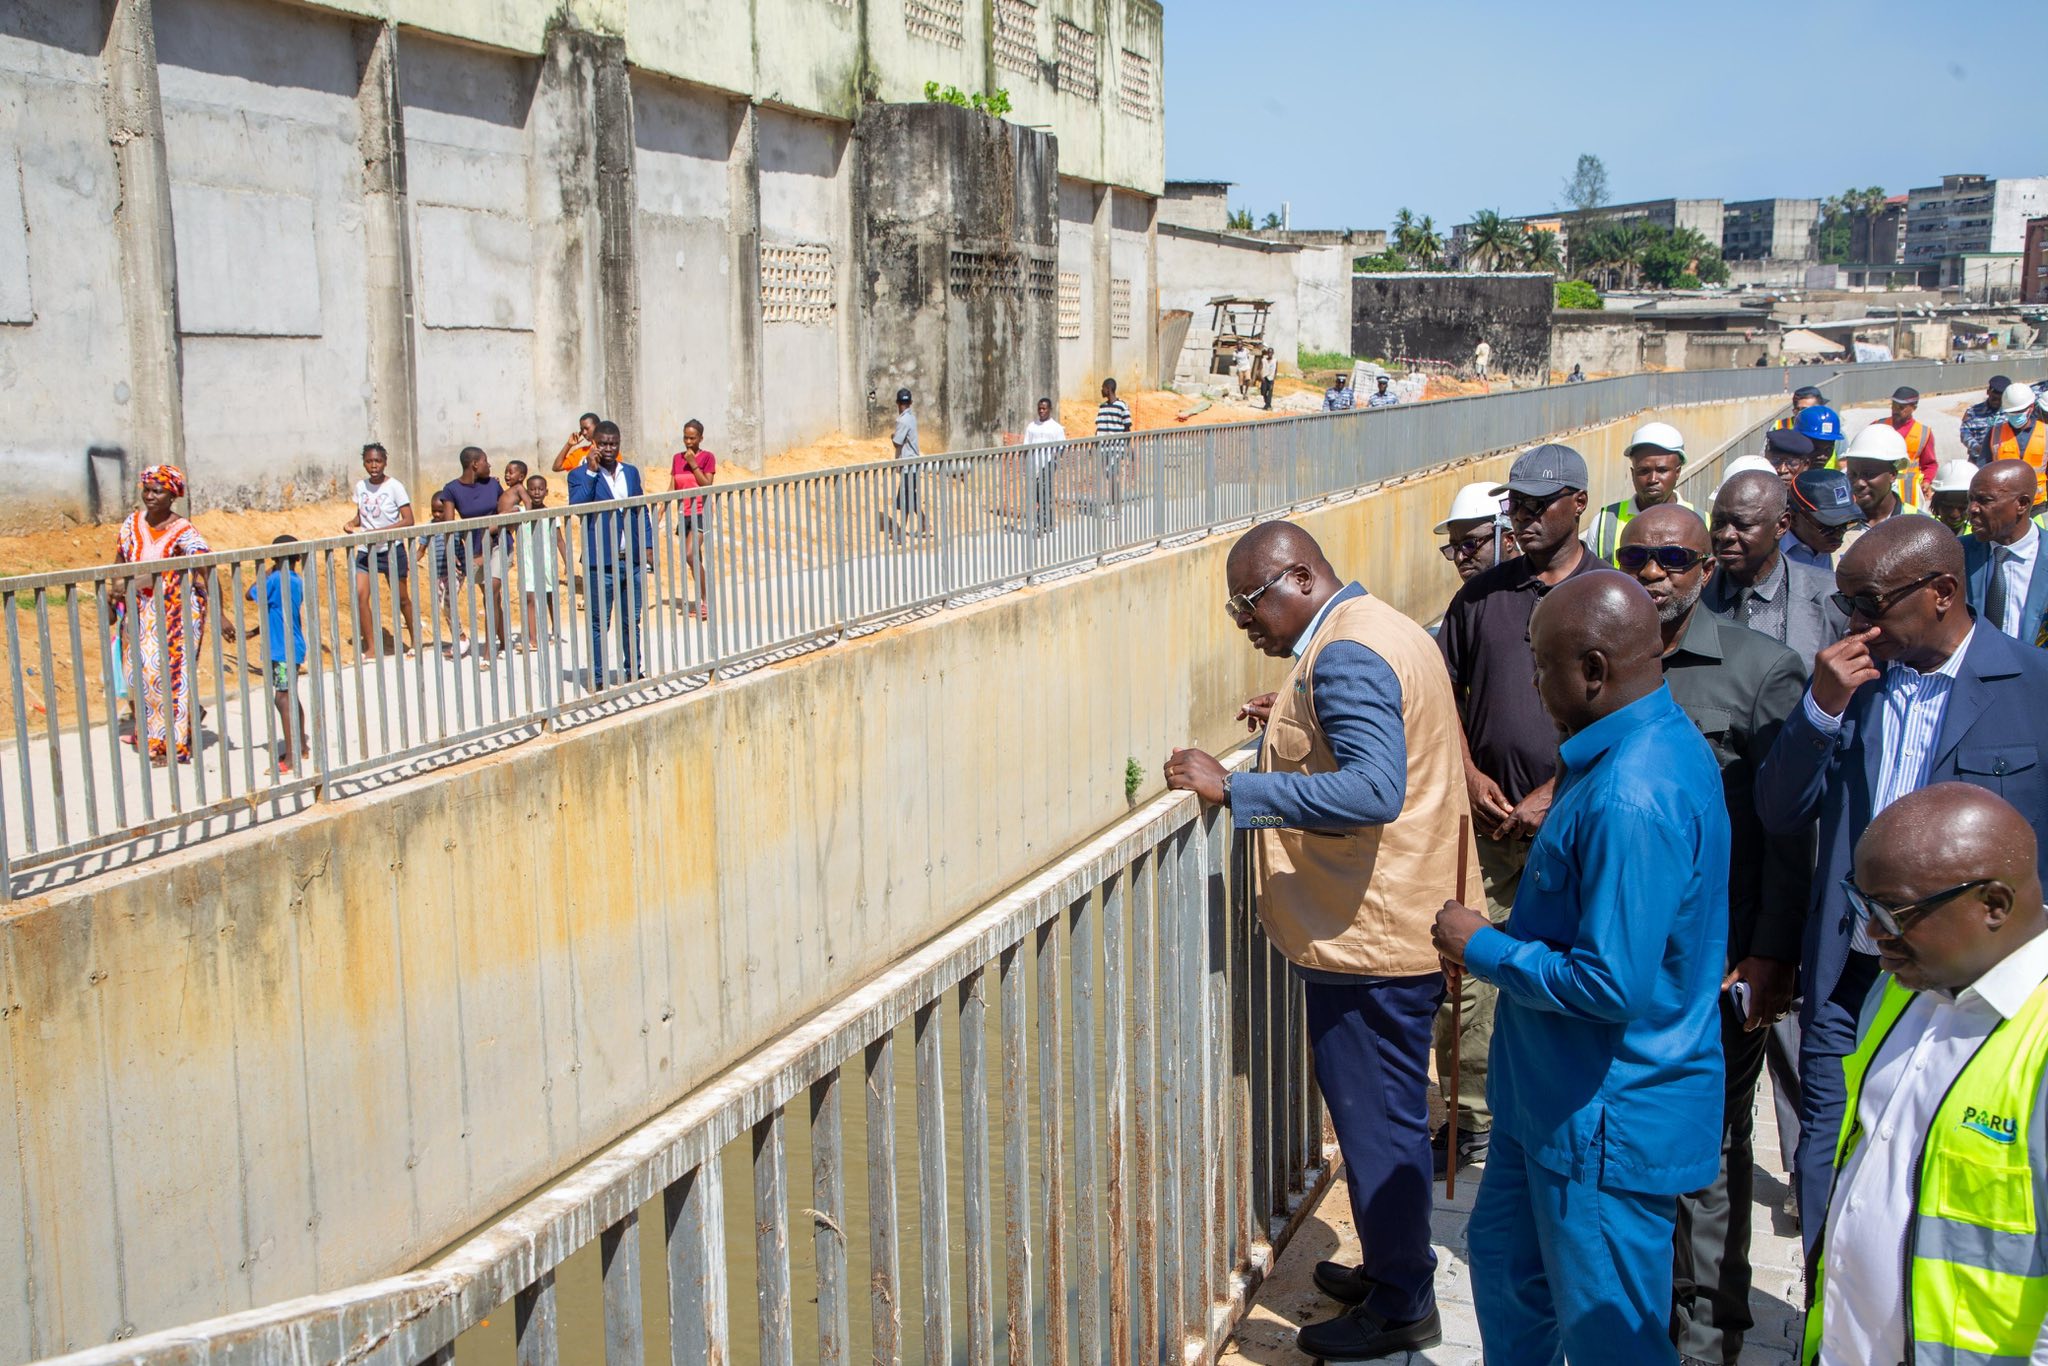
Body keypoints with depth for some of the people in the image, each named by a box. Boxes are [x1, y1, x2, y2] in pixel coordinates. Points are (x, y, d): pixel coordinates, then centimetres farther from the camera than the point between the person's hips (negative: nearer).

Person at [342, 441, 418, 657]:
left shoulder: (394, 487, -11)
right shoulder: (360, 486, 4)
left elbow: (408, 520, -14)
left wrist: (379, 532, -24)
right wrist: (351, 523, -6)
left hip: (391, 549, -4)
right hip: (365, 550, 4)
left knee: (400, 597, 8)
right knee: (360, 595, -10)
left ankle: (414, 640, 27)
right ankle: (370, 646, -3)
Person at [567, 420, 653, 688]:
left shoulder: (631, 472, 13)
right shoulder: (581, 475, -1)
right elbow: (576, 505, -18)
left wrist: (648, 545, 8)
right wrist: (592, 471, -17)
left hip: (633, 560, 4)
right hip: (601, 563, -4)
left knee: (631, 621, 13)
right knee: (599, 623, 2)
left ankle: (634, 670, 24)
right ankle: (598, 678, 8)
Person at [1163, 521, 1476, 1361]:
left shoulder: (1345, 655, -20)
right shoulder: (1381, 630, 13)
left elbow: (1374, 789, -32)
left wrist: (1234, 790, -32)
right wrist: (1298, 728, 13)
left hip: (1369, 940, -11)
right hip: (1403, 924, 11)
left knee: (1378, 1123, 2)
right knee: (1389, 1115, 20)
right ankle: (1394, 1269, 34)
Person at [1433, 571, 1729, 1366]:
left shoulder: (1630, 799, -30)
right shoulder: (1663, 743, 4)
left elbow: (1611, 986, -30)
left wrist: (1484, 950, -17)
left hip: (1608, 1120, -10)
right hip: (1557, 1093, 10)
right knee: (1503, 1257, 26)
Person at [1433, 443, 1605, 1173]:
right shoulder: (1482, 594, 8)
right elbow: (1444, 688, 13)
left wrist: (1555, 794, -12)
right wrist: (1469, 774, -1)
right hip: (1488, 817, 3)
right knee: (1463, 971, 3)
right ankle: (1471, 1120, 18)